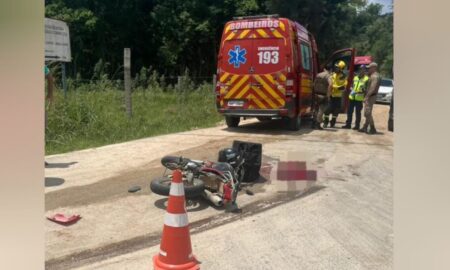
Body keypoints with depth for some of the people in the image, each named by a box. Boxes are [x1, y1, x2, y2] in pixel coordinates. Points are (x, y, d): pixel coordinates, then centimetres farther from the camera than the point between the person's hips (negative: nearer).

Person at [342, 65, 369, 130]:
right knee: (349, 111, 8)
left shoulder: (366, 79, -3)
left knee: (358, 112, -1)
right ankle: (348, 124, 16)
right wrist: (352, 90, 4)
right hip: (352, 97, 6)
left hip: (359, 98, -6)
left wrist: (364, 90, -24)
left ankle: (357, 125, 7)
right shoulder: (355, 77, 16)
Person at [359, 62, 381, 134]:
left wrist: (367, 96, -23)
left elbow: (372, 88, -23)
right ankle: (365, 127, 16)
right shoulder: (372, 75, 18)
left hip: (371, 97, -11)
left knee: (368, 113, -11)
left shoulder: (375, 76, -15)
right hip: (370, 96, 11)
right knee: (367, 113, 12)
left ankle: (373, 129, -7)